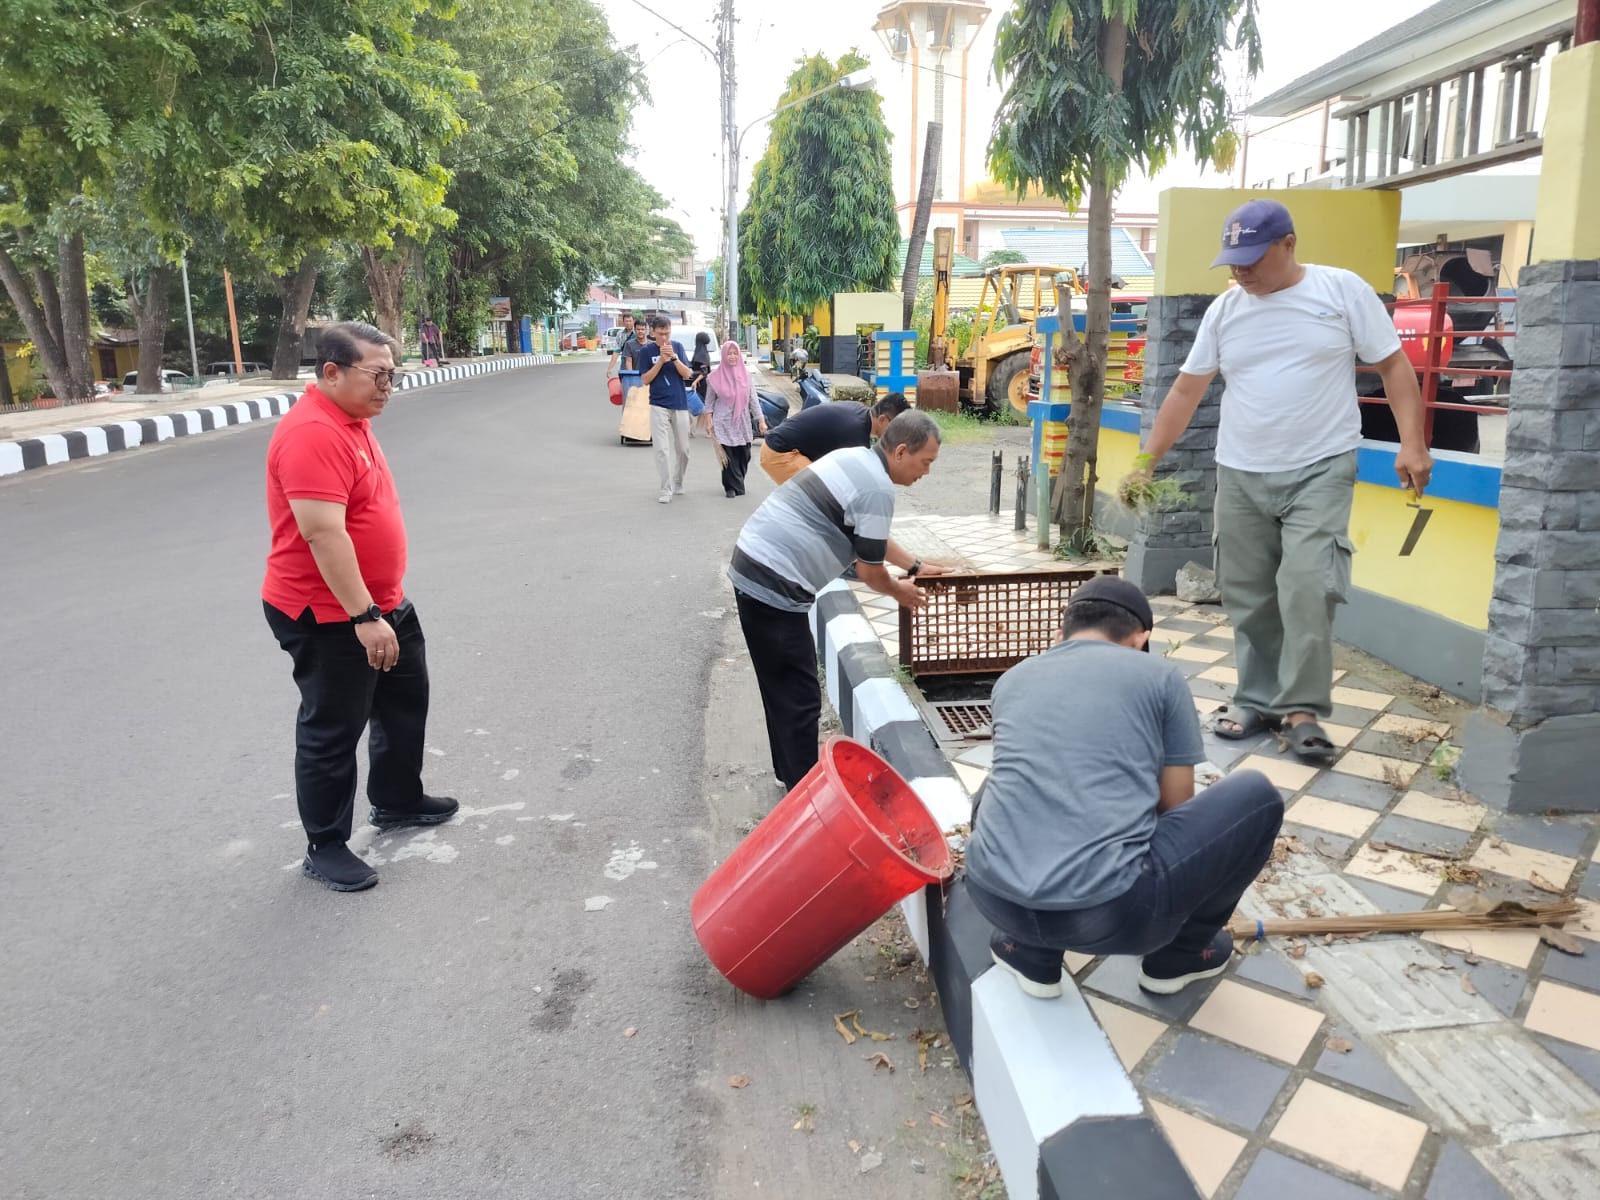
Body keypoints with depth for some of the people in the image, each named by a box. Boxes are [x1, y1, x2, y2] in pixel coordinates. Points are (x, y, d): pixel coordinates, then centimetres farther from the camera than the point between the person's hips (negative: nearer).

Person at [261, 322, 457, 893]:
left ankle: (397, 802, 40)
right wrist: (364, 617, -30)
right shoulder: (313, 434, -24)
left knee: (405, 702, 22)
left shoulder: (352, 421, 9)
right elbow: (322, 532, -31)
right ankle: (324, 847, 20)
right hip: (329, 618, -10)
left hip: (382, 604, 10)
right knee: (331, 731, 4)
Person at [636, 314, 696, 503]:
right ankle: (666, 489, -4)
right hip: (659, 405, -2)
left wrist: (674, 357, -16)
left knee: (683, 449, 9)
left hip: (680, 404, 2)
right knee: (662, 449, -8)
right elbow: (645, 380, -4)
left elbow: (687, 375, -1)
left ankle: (678, 483, 27)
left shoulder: (677, 347, 3)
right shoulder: (646, 351, -2)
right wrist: (661, 360, -15)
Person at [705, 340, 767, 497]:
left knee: (744, 456, 4)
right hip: (724, 422, -3)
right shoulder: (715, 376, -1)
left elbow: (753, 399, 5)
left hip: (743, 422, 3)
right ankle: (733, 486, 9)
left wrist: (761, 420, 0)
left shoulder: (745, 373, 5)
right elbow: (709, 401, 4)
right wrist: (709, 422, -3)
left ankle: (737, 483, 24)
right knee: (729, 457, -4)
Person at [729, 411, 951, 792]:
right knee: (799, 697, -1)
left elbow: (870, 537, 28)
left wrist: (916, 565, 32)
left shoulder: (856, 458, 15)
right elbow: (870, 570, -7)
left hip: (752, 568, 10)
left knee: (783, 688, 21)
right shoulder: (877, 488, -15)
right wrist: (898, 591, 13)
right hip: (774, 585, -10)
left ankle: (789, 773, 34)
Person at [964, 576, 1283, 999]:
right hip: (1111, 914, -4)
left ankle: (1033, 953, 25)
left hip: (993, 897, 4)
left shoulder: (1013, 679, 21)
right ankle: (1180, 954, 32)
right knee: (1257, 796, 17)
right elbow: (1176, 808, 20)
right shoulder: (1160, 675, 10)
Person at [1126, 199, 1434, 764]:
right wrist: (1147, 462, 5)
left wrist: (1412, 442, -11)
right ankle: (1257, 700, 20)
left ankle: (1302, 709, 0)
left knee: (1307, 590, -13)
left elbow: (1394, 365, -1)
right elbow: (1186, 390, 8)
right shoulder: (1224, 309, 7)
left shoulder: (1342, 290, -3)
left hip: (1320, 471, -4)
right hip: (1239, 476, 4)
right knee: (1248, 598, 7)